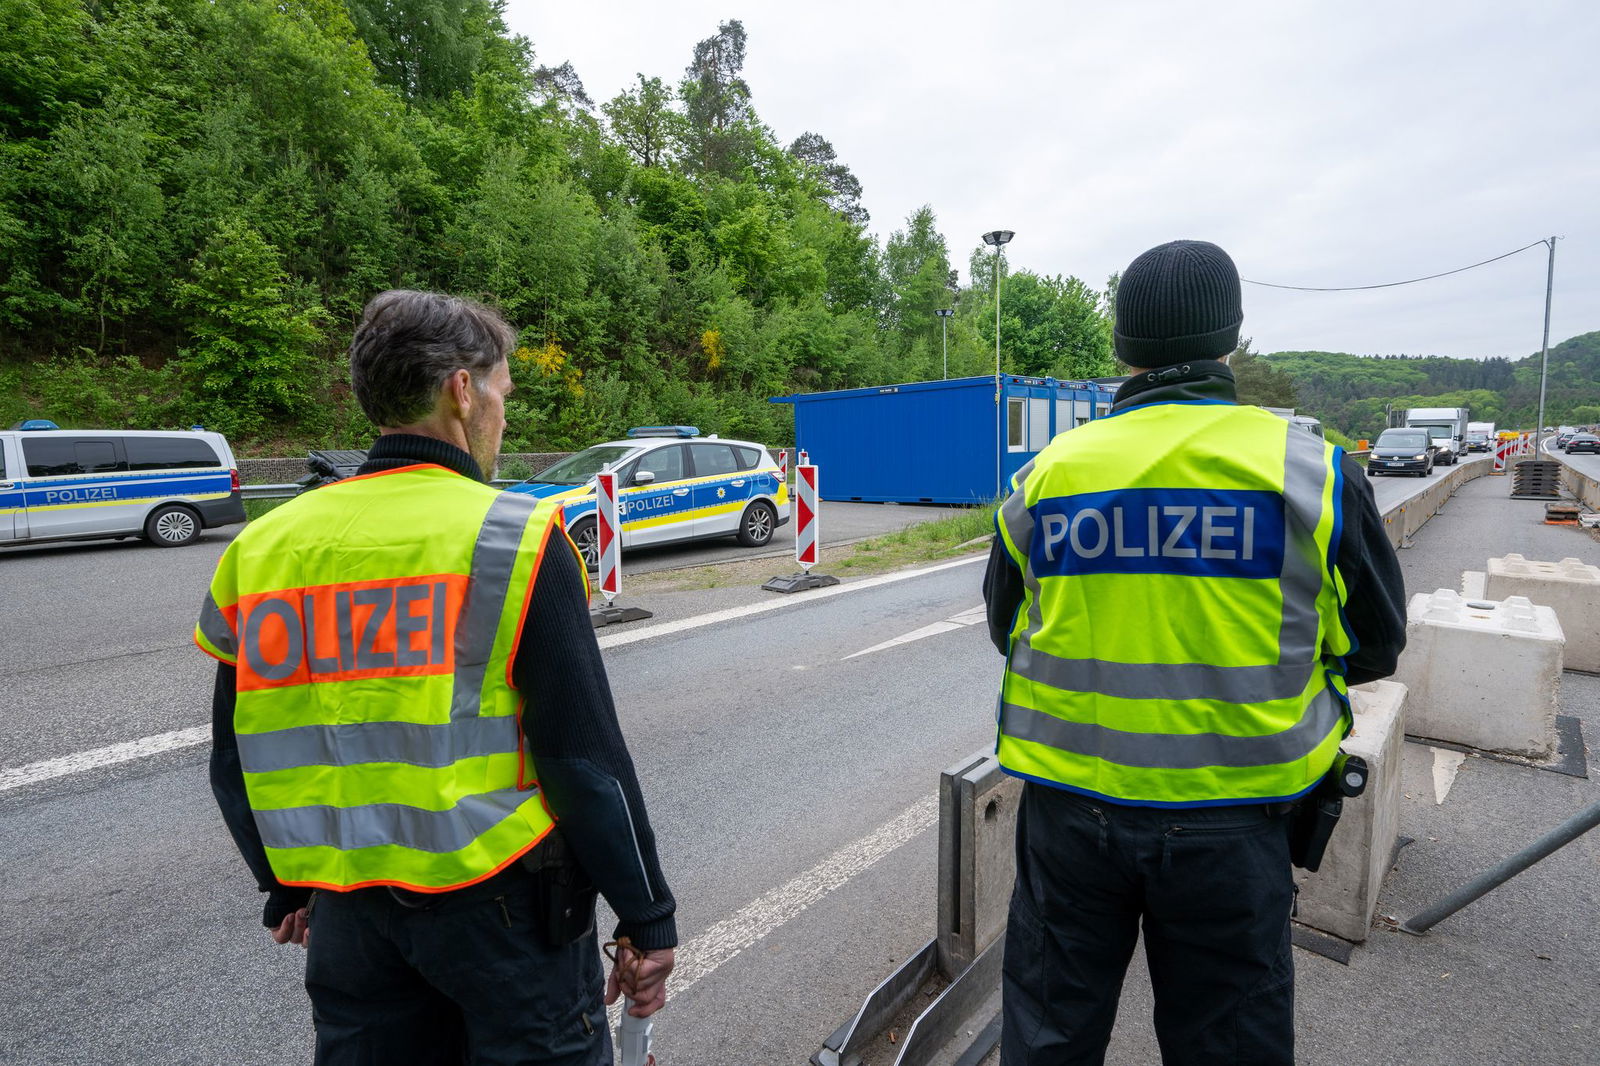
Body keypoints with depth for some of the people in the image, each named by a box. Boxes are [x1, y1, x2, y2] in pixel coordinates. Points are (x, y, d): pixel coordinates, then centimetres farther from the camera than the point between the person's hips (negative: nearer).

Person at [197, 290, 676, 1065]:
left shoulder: (262, 547, 0)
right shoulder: (514, 538, -16)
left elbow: (235, 763, 9)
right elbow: (587, 758, -16)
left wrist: (288, 891, 24)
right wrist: (647, 919, -5)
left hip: (347, 908, 5)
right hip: (498, 900, -4)